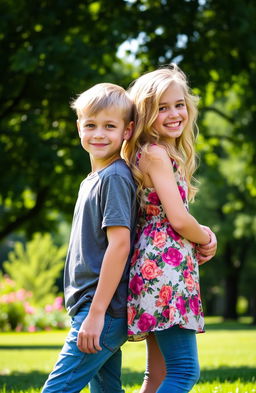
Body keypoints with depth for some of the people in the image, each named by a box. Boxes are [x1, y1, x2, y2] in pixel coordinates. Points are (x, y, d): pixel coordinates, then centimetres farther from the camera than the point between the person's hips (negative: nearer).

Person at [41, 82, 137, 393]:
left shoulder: (115, 178, -12)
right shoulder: (91, 181, 17)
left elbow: (119, 244, -20)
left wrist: (96, 313, -22)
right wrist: (87, 313, 19)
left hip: (105, 311, -10)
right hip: (91, 310, 10)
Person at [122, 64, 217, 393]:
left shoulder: (162, 154, 18)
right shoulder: (156, 154, -10)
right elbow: (178, 219, -15)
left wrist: (203, 234, 4)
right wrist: (207, 239, 5)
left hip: (158, 268, 10)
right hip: (166, 266, -10)